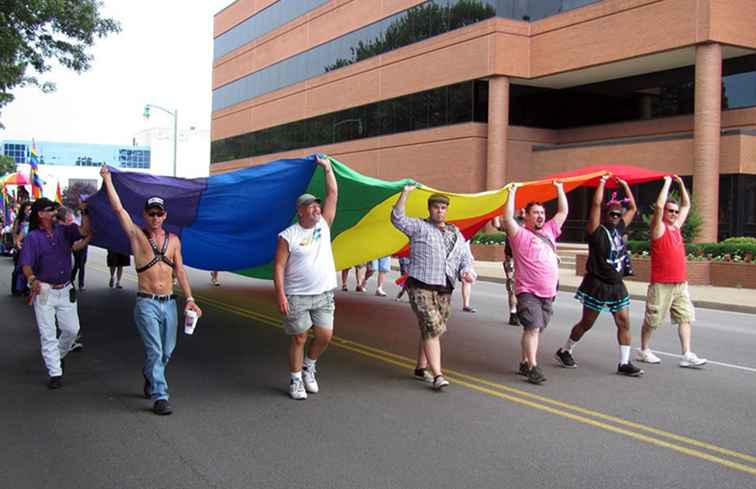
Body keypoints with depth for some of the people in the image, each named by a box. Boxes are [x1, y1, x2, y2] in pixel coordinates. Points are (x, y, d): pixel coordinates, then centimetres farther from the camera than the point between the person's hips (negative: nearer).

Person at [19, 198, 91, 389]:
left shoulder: (64, 230, 4)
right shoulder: (33, 237, -7)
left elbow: (83, 232, -12)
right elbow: (26, 264, -17)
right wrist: (32, 279, -37)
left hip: (65, 290, 4)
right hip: (44, 291, -4)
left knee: (72, 329, 9)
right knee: (48, 334, -1)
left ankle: (58, 355, 36)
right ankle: (55, 373, 6)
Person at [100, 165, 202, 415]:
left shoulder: (173, 240, 9)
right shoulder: (137, 235, 0)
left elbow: (180, 270, 9)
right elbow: (119, 209, -6)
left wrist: (189, 298, 3)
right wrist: (107, 179, -6)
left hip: (169, 302, 4)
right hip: (147, 303, -4)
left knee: (167, 350, 12)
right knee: (154, 350, -9)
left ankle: (150, 379, 39)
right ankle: (159, 396, -3)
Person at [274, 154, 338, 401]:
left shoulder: (324, 224, 5)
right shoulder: (288, 236, -8)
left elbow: (333, 194, 2)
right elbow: (279, 267, -10)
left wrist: (327, 168, -3)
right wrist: (281, 295, -16)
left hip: (324, 294, 4)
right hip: (297, 297, -4)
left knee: (325, 335, 2)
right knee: (298, 338, 3)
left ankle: (308, 367, 28)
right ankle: (295, 380, 18)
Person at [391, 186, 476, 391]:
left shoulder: (456, 234, 17)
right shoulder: (420, 227, 2)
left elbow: (466, 257, 15)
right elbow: (397, 218, -10)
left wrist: (467, 272, -6)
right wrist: (405, 194, -17)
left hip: (444, 290, 6)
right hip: (421, 287, -6)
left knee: (430, 331, 13)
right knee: (432, 328, -14)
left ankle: (421, 369, 26)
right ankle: (437, 375, -14)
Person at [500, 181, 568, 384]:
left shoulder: (549, 231, 14)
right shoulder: (520, 234, -3)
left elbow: (563, 212, 19)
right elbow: (508, 219, -19)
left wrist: (559, 189, 18)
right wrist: (512, 193, -17)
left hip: (548, 293, 6)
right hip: (528, 292, -6)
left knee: (537, 329, 10)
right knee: (532, 328, -14)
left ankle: (525, 363, 20)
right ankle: (533, 368, -12)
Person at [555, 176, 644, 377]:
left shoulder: (619, 229, 9)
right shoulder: (597, 230, -9)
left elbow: (633, 208, 18)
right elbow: (596, 204, -19)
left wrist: (625, 185, 15)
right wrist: (602, 182, -11)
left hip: (616, 285, 6)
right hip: (597, 285, -6)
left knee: (624, 323, 0)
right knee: (586, 323, 6)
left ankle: (624, 363, 5)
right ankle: (564, 351, 23)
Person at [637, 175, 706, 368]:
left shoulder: (676, 226, 13)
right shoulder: (659, 228, -6)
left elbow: (686, 205, 22)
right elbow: (659, 205, -21)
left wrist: (681, 184, 12)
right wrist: (667, 183, -12)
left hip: (680, 284, 7)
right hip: (661, 285, -7)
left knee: (686, 317, -1)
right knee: (652, 320, 4)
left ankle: (687, 355, -2)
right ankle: (644, 351, 17)